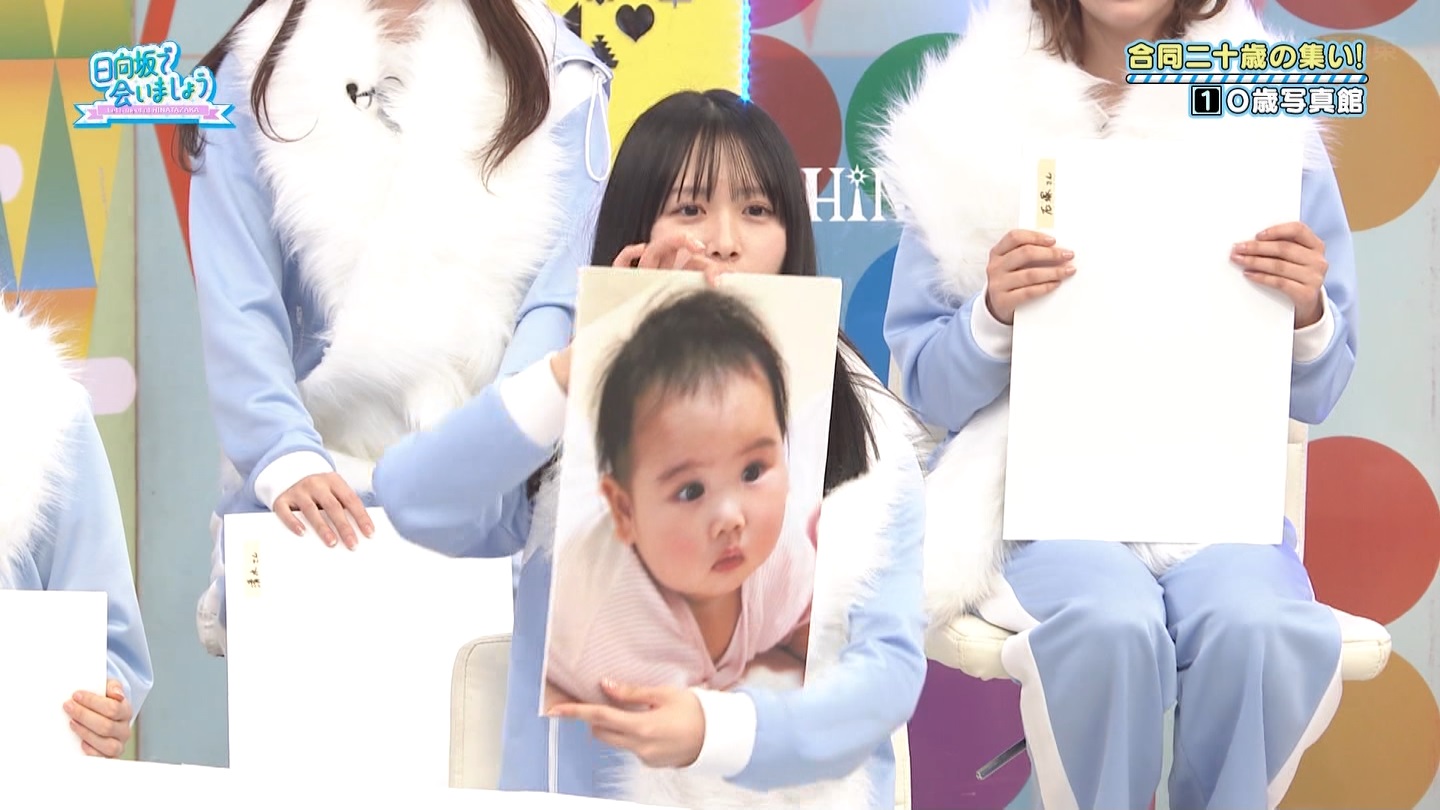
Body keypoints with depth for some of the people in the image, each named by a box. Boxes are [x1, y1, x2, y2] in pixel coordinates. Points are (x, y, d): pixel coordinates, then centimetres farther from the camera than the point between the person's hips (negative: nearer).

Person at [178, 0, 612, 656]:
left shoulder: (553, 73, 2)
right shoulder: (260, 71, 3)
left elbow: (561, 305, -6)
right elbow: (238, 313, -4)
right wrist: (288, 460, -20)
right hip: (311, 511, 0)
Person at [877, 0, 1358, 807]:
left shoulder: (1268, 127, 5)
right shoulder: (976, 128, 3)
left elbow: (1311, 396, 9)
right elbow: (930, 388, 4)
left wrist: (1309, 313, -12)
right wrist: (994, 315, -16)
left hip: (1215, 491, 1)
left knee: (1262, 631, -31)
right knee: (1108, 626, -33)